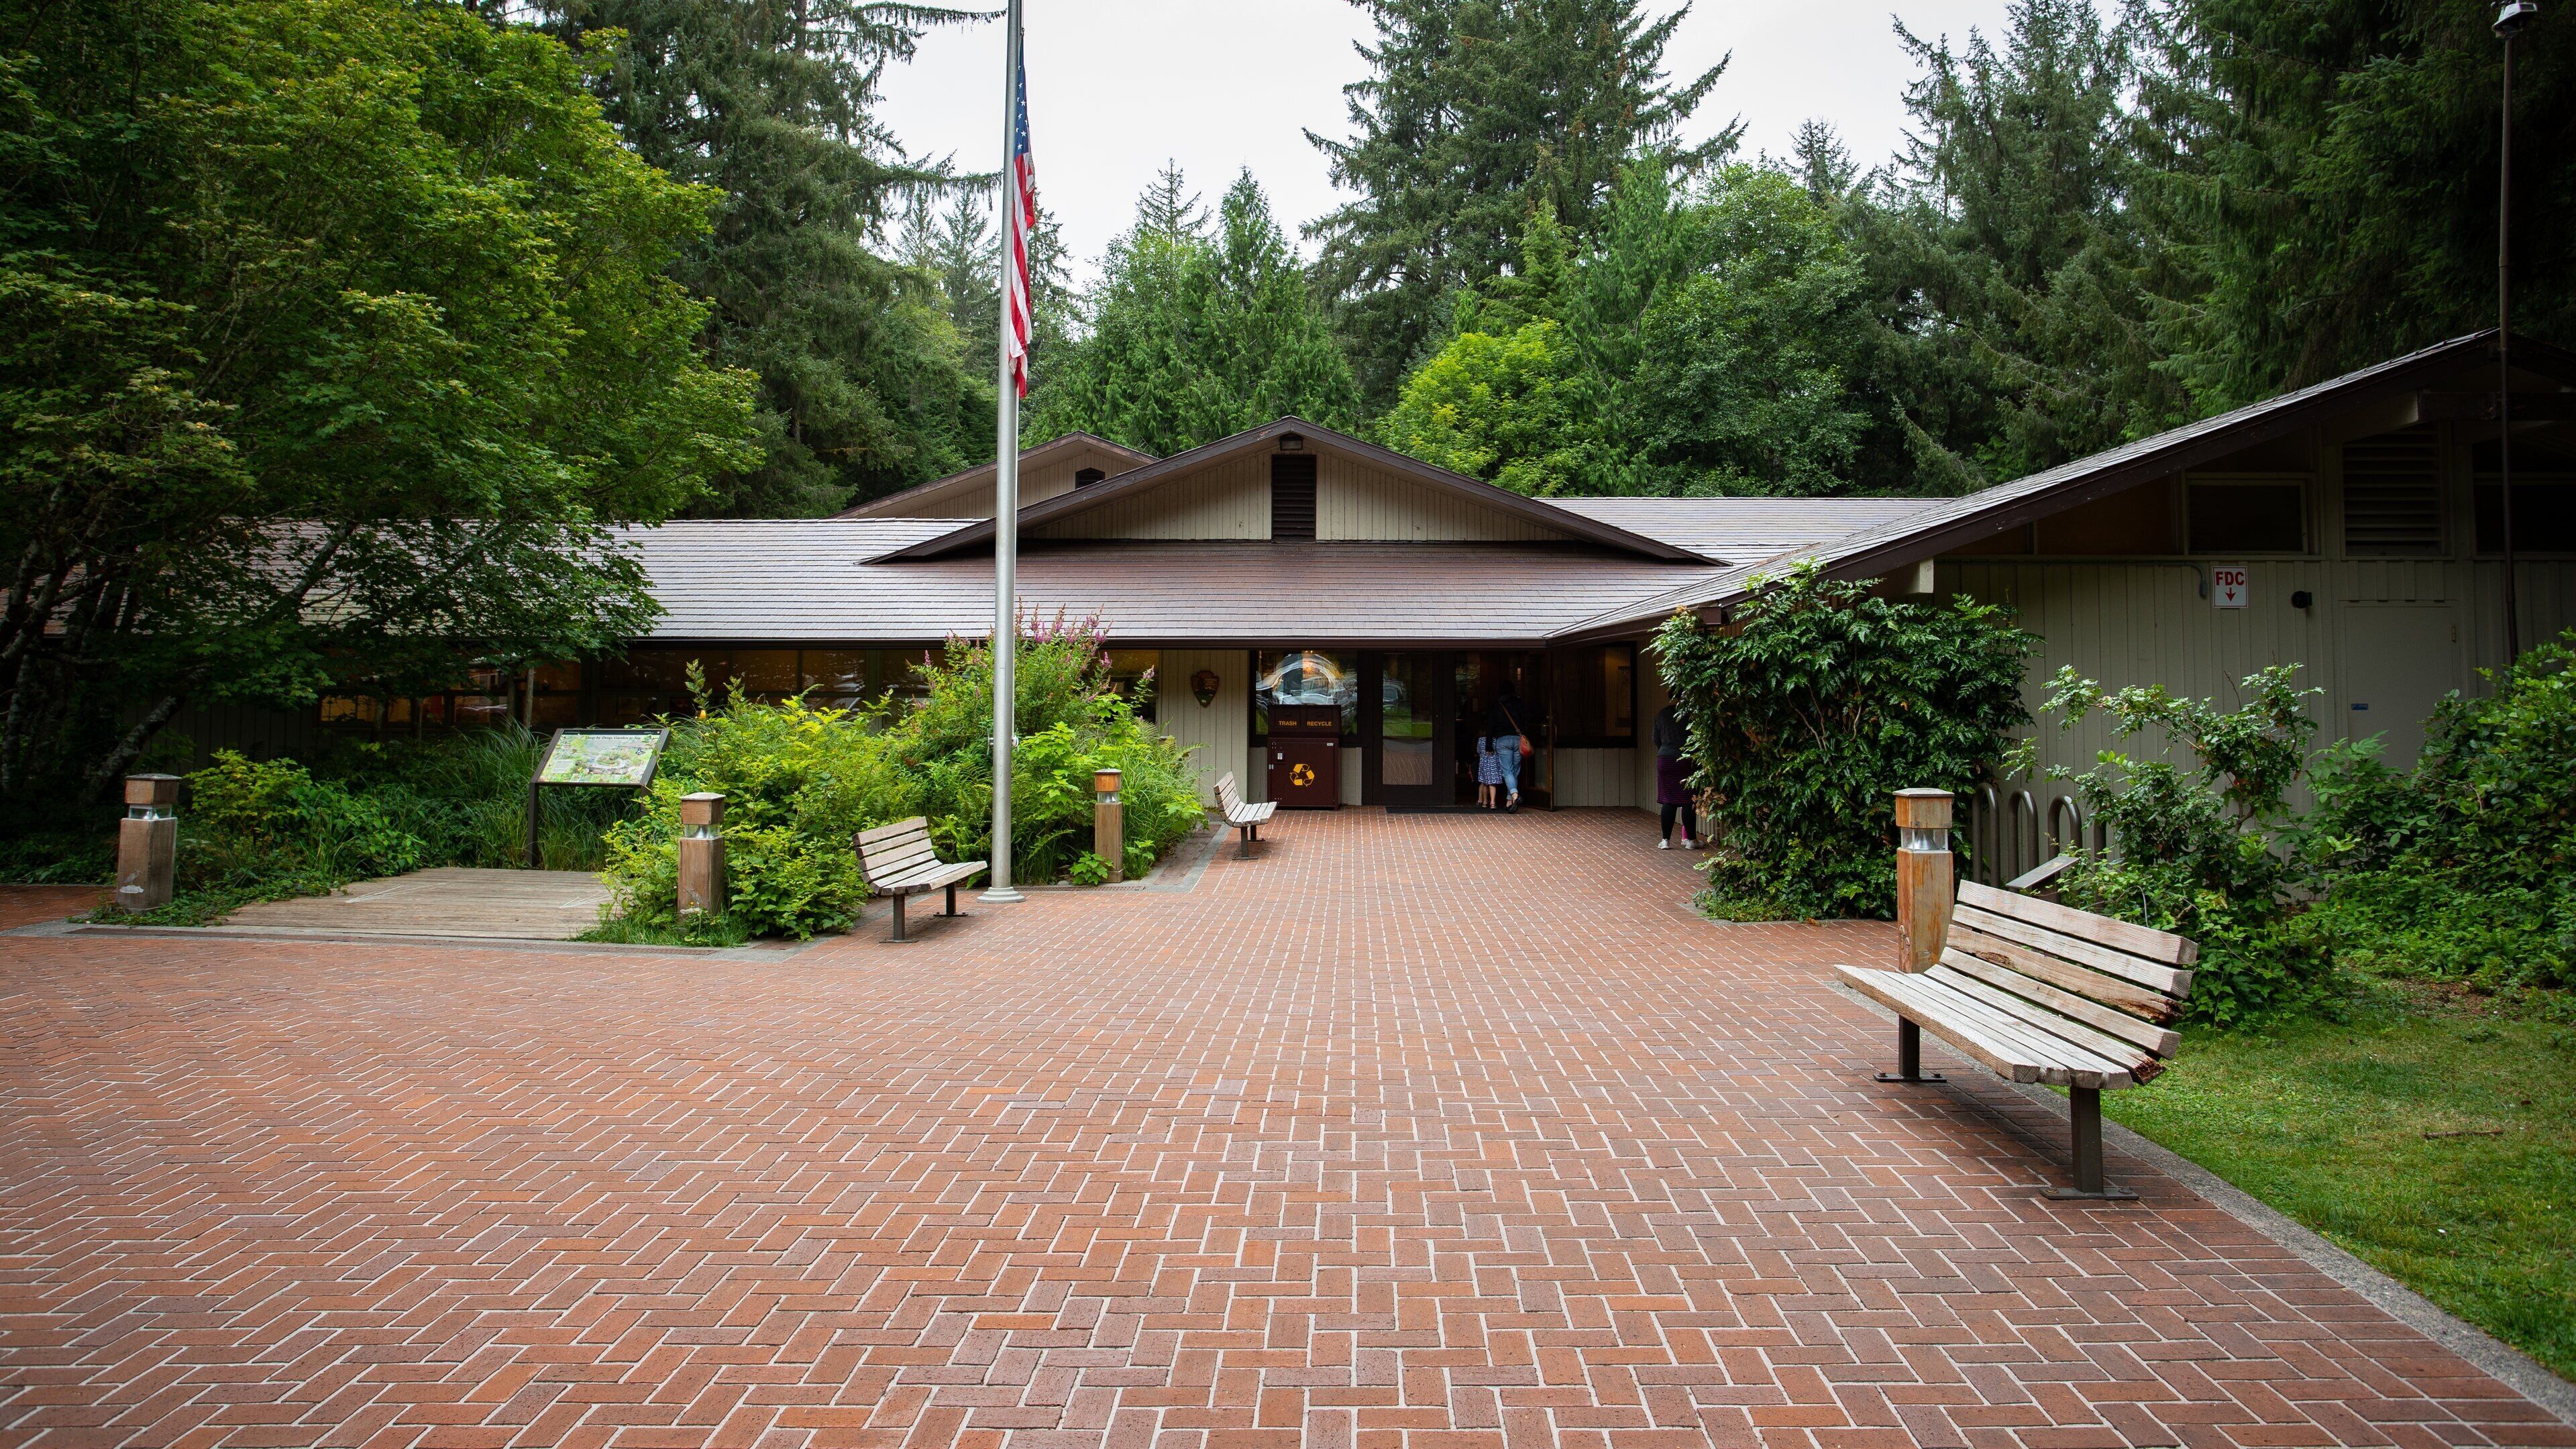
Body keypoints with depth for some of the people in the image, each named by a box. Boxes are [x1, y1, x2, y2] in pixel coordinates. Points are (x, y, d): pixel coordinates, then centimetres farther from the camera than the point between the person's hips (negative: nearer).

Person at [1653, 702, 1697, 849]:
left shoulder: (1662, 714, 7)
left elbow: (1656, 740, 14)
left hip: (1665, 759, 4)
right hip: (1685, 759, -4)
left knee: (1668, 801, 6)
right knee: (1688, 801, 2)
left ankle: (1665, 840, 6)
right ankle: (1691, 839, 6)